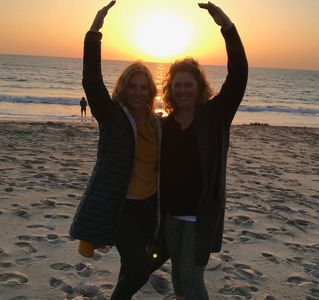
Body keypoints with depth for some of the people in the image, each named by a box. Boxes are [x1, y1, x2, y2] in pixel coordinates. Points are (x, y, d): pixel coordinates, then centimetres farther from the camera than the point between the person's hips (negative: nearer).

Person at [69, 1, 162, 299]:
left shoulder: (155, 123, 5)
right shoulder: (112, 116, -10)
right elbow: (91, 81, -25)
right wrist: (94, 31, -34)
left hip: (148, 204, 6)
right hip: (120, 205, -6)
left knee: (134, 264, 20)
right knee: (140, 268, -15)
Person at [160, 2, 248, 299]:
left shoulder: (215, 115, -8)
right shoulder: (164, 124, 2)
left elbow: (238, 76, -21)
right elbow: (157, 164, 9)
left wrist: (227, 26, -30)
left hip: (202, 212, -4)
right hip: (171, 211, 4)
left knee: (191, 275, -3)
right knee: (178, 270, 19)